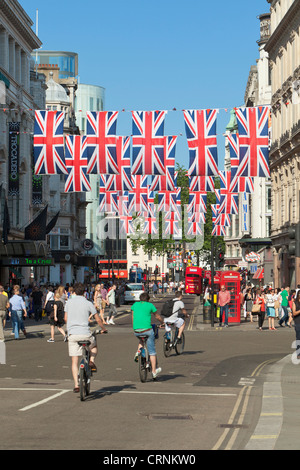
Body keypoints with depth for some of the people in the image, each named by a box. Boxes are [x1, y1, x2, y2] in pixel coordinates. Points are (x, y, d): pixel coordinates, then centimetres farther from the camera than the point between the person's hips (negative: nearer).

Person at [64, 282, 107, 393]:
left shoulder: (69, 302, 6)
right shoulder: (88, 304, 1)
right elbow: (98, 319, 7)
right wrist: (103, 329, 25)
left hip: (72, 334, 1)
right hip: (85, 333, -1)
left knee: (74, 361, 4)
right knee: (94, 345, 32)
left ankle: (76, 385, -3)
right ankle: (91, 361, 7)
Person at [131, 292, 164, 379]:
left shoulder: (135, 304, 14)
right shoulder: (150, 305, 6)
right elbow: (157, 316, 18)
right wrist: (163, 323, 37)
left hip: (136, 330, 4)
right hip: (147, 329, -4)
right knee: (152, 351, 7)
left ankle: (138, 351, 12)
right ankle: (154, 371, 10)